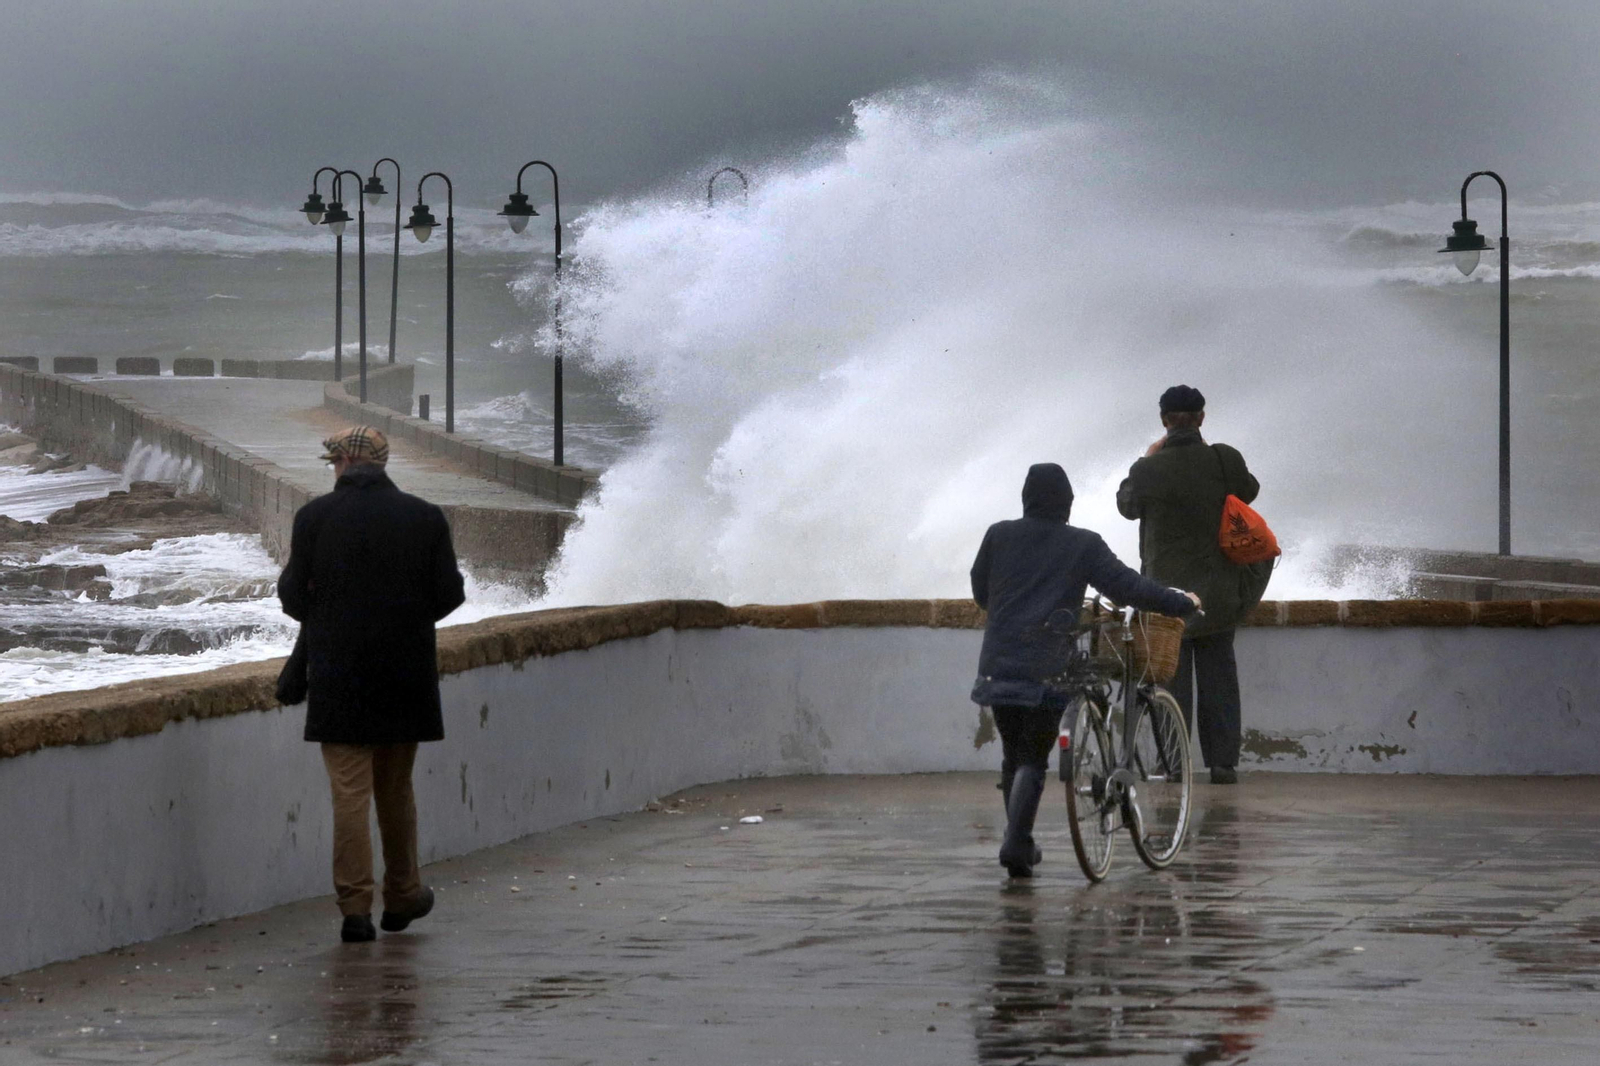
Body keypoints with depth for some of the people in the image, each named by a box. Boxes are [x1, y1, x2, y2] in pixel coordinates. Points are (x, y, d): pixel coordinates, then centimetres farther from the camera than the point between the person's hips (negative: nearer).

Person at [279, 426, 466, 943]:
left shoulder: (315, 517, -5)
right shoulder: (425, 517, 0)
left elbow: (293, 595, -4)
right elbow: (449, 594, 0)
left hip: (338, 672, -2)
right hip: (406, 673, 2)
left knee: (349, 792, -1)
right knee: (396, 788, 16)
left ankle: (355, 908, -6)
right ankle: (402, 896, 26)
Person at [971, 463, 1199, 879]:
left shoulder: (999, 536, 6)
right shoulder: (1083, 545, -2)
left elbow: (980, 590, 17)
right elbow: (1127, 587, -4)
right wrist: (1183, 603, 7)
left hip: (998, 667, 3)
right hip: (1046, 669, -3)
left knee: (1012, 754, 17)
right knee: (1033, 759, 0)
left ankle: (1021, 844, 21)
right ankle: (1016, 844, -16)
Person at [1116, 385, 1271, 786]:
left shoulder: (1149, 469, -14)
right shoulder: (1224, 460, -11)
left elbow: (1127, 505, 5)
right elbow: (1248, 491, 9)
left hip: (1167, 588, -1)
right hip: (1218, 591, 1)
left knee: (1171, 676, 7)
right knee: (1218, 675, 9)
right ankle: (1223, 762, 7)